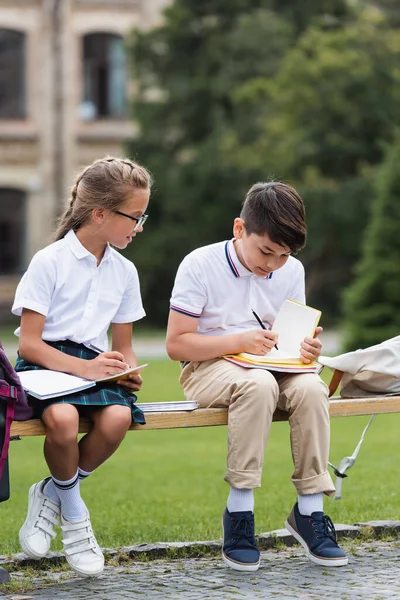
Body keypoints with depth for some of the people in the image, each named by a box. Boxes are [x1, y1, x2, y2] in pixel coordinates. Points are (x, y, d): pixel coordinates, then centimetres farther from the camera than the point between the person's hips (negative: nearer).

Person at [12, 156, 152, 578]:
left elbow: (124, 346, 20)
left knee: (118, 416, -31)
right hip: (45, 364, -5)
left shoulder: (124, 271, 12)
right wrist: (83, 368, -23)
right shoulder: (50, 262, -6)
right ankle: (74, 515, -8)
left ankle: (52, 494, -4)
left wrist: (129, 372, -4)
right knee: (63, 417, -38)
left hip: (95, 365, 5)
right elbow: (29, 344, -10)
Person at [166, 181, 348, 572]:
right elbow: (176, 344, -12)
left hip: (271, 367, 5)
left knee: (310, 387, -30)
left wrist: (306, 348, -9)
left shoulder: (291, 271, 6)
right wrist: (239, 341, -23)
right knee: (258, 384, -39)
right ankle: (238, 510, -33)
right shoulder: (200, 266, -10)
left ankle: (309, 510, -21)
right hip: (208, 369, -5)